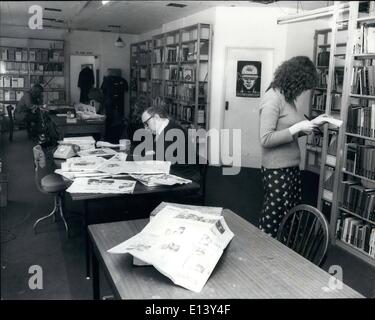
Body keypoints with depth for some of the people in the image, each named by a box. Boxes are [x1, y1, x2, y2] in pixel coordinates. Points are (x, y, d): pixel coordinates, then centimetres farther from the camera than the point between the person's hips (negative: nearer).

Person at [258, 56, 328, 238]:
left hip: (291, 167, 9)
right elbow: (266, 139, -23)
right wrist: (298, 127, -20)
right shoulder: (273, 98, -16)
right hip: (277, 169, -9)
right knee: (274, 220, 3)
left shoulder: (287, 97, 10)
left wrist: (311, 123, 9)